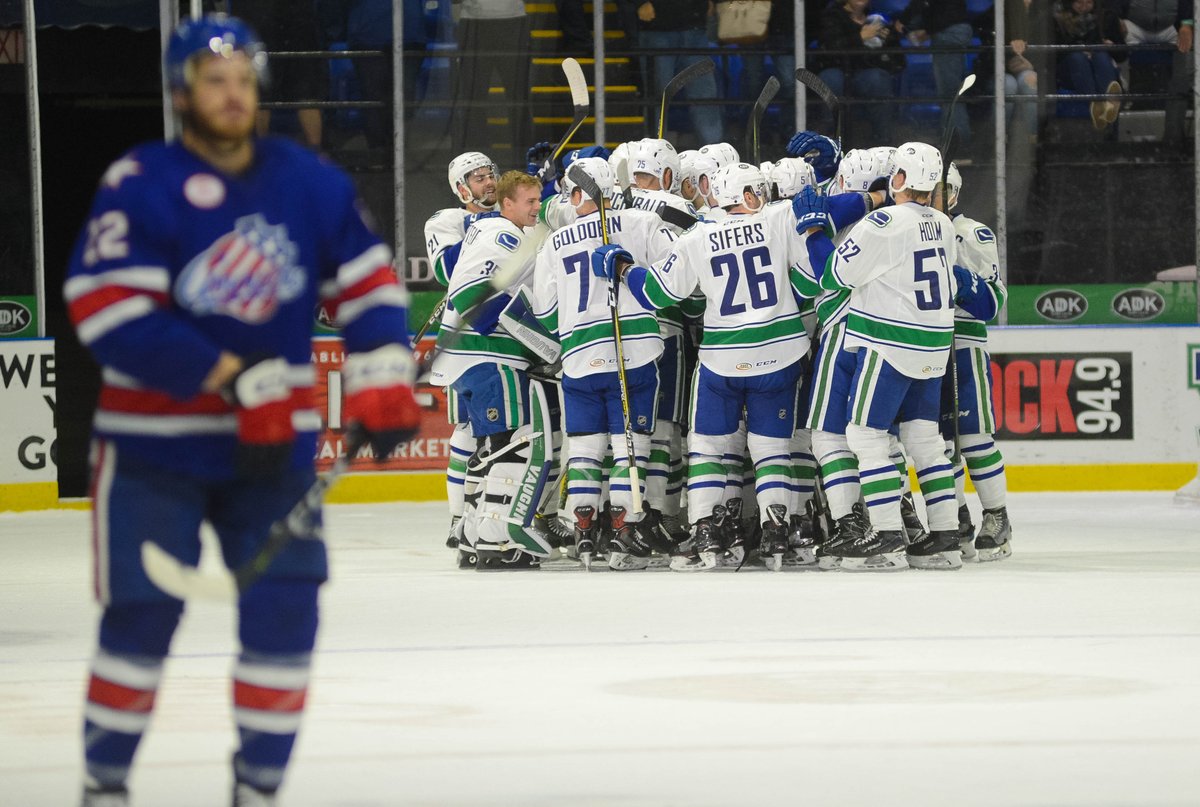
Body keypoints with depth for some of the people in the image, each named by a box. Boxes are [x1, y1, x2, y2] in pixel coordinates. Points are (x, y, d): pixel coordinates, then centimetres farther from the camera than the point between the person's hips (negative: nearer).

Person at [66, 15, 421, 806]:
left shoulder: (308, 182, 2)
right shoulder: (142, 186, -12)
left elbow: (367, 281, 9)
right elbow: (109, 314, -20)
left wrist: (382, 382, -6)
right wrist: (233, 378, -22)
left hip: (274, 441, 3)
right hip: (154, 438, -3)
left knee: (285, 605, -5)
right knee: (142, 613, -3)